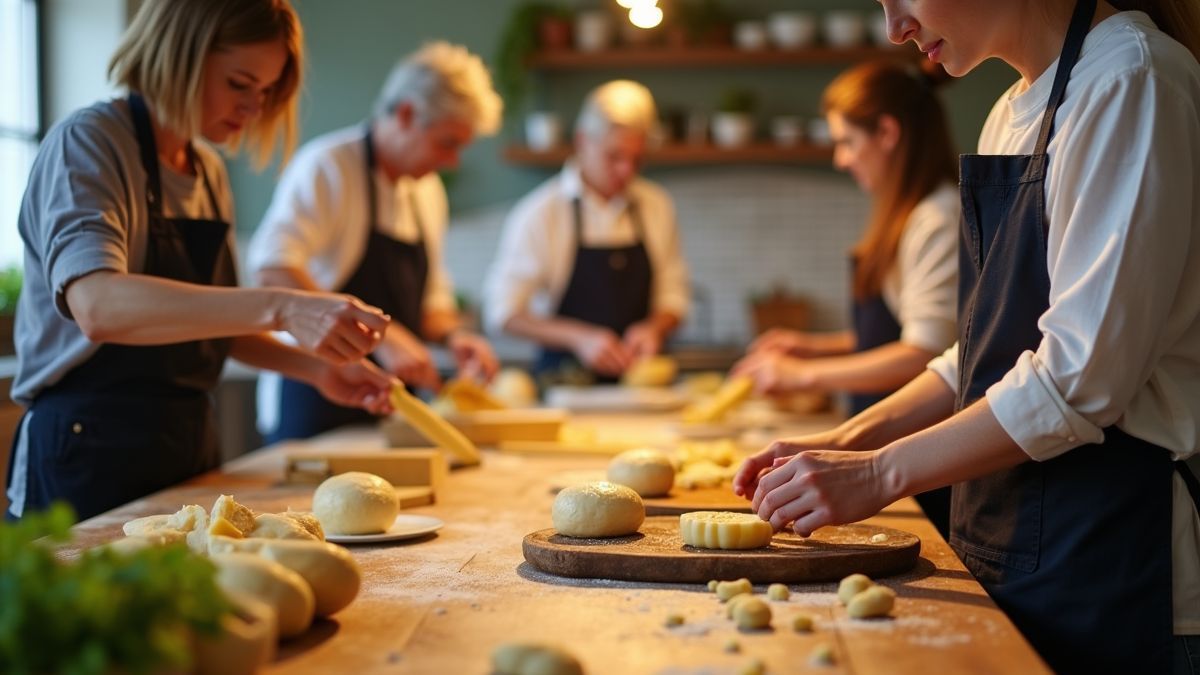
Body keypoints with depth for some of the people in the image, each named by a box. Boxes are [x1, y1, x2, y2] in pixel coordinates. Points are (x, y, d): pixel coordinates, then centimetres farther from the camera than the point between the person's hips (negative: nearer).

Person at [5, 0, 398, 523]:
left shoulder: (209, 171, 11)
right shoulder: (87, 143, -14)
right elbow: (98, 306, -32)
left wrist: (313, 367, 3)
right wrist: (280, 309, -43)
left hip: (188, 448, 8)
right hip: (91, 459, -7)